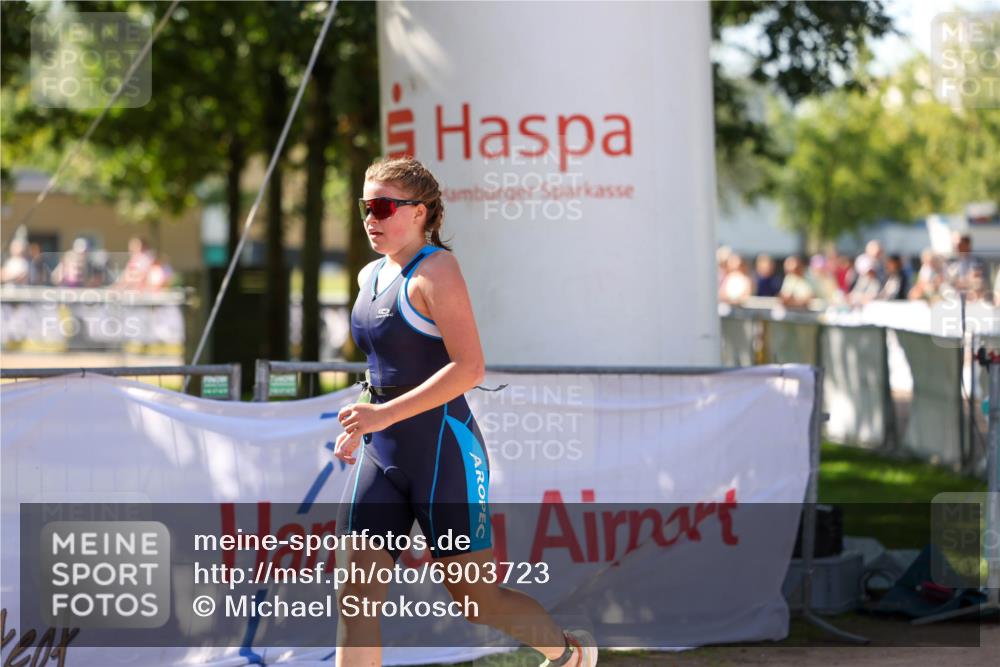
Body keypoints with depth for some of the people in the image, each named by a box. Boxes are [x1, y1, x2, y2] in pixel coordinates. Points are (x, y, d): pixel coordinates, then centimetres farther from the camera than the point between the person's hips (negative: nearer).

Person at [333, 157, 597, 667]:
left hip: (443, 451, -7)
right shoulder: (371, 277, 13)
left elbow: (469, 367, -21)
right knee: (355, 596, -5)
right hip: (381, 455, 7)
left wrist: (385, 414, -25)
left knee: (476, 596, 4)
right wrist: (362, 427, 12)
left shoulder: (436, 269, -12)